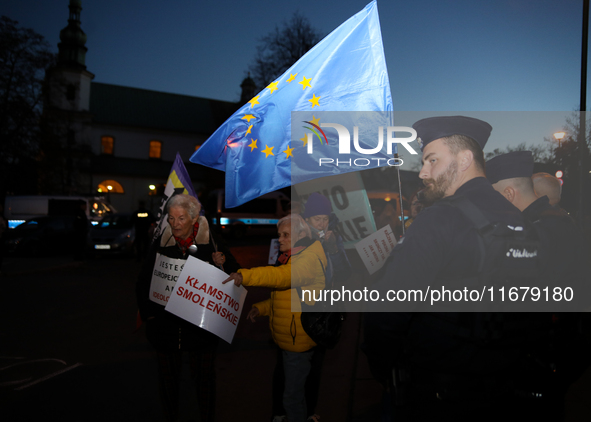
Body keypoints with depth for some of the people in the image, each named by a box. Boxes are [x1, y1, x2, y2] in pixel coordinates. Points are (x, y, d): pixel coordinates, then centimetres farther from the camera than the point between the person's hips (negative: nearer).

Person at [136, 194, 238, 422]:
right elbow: (143, 282, 7)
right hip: (165, 325, 2)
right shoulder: (161, 243, -3)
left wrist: (223, 264, -20)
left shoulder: (210, 243, -7)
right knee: (168, 378, 16)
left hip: (200, 326, -2)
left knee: (204, 378, 11)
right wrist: (148, 313, 3)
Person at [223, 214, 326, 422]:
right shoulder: (290, 258, 15)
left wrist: (244, 276, -45)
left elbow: (282, 276, -36)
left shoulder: (311, 258, -18)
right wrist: (261, 308, 5)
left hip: (299, 341, -10)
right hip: (286, 340, 10)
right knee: (292, 389, 23)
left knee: (292, 397, -1)